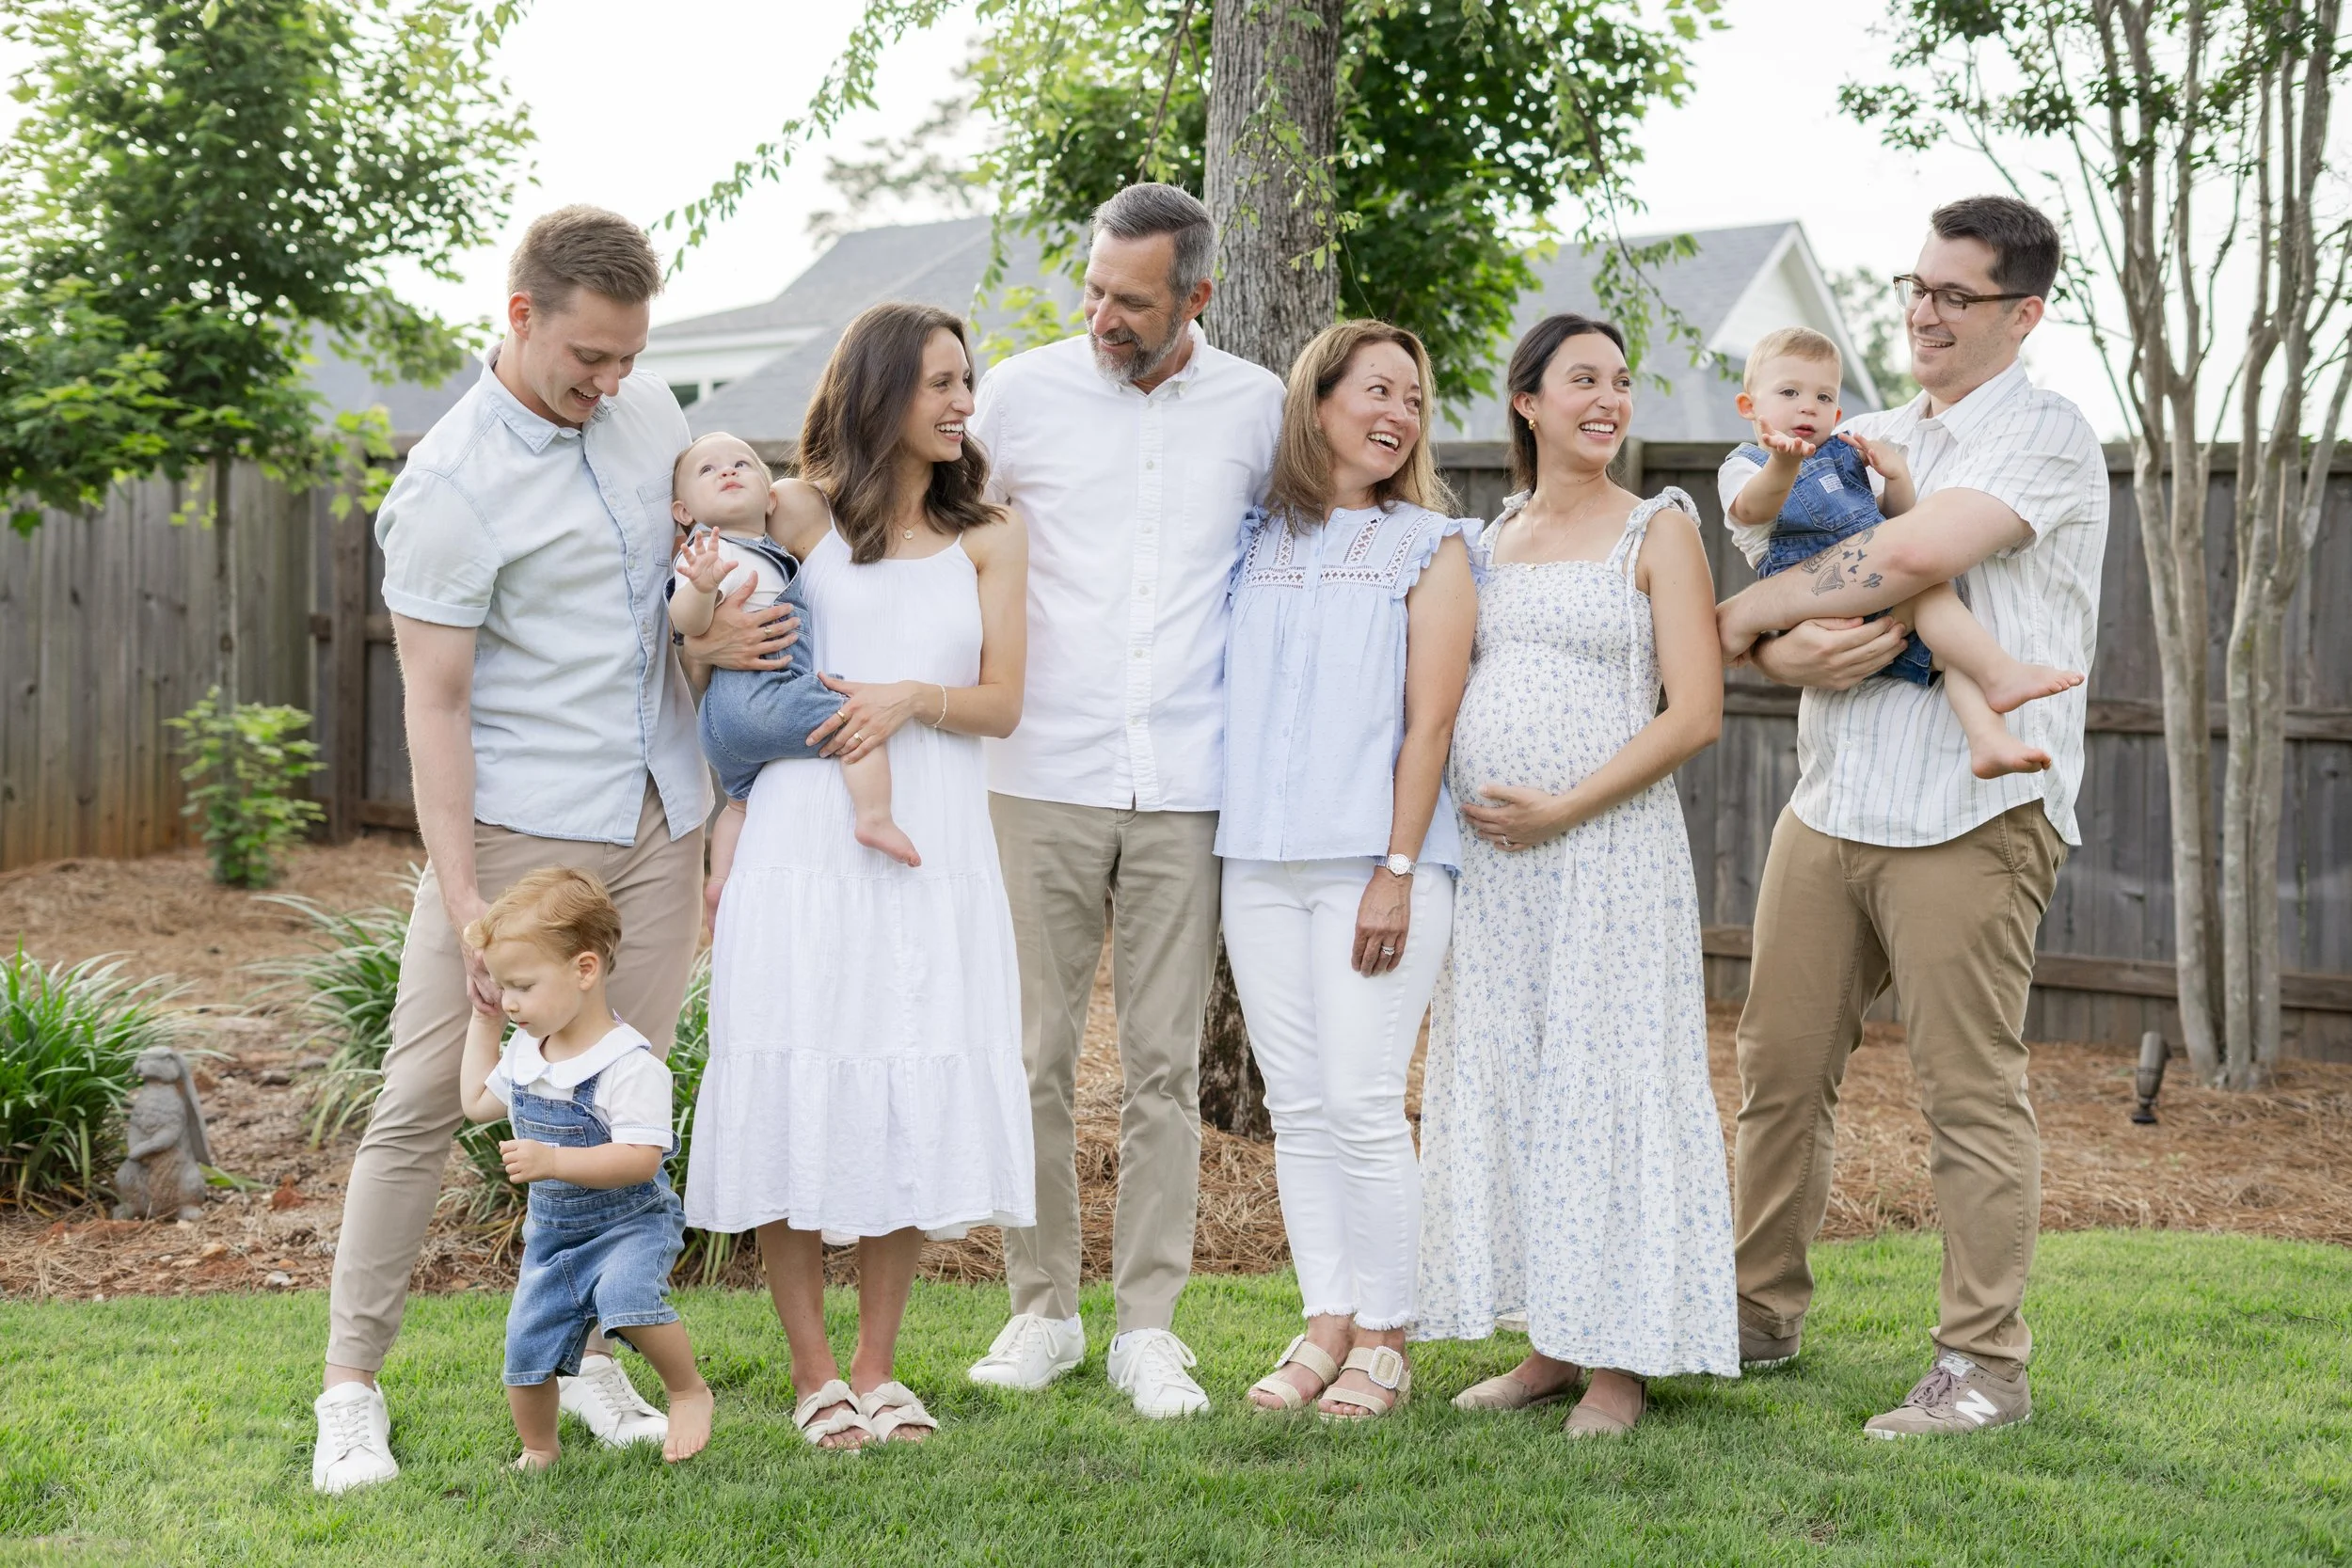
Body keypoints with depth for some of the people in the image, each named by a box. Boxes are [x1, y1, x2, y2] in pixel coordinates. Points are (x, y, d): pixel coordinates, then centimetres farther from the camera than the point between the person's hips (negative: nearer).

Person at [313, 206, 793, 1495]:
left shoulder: (647, 411, 6)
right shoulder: (449, 488, -13)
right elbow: (433, 703, -13)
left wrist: (723, 632, 2)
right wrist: (461, 899, -18)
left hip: (657, 824, 5)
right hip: (517, 828, -5)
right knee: (424, 1101, -4)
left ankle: (584, 1353, 21)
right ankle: (351, 1388, 6)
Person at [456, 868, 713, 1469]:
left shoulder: (629, 1063, -24)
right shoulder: (525, 1052, 3)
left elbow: (640, 1157, -29)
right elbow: (479, 1102, 22)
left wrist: (553, 1160, -37)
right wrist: (483, 1023, 14)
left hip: (629, 1222, -7)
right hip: (552, 1230, 7)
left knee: (626, 1293, -35)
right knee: (526, 1342, 4)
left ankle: (688, 1391, -11)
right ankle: (538, 1449, 29)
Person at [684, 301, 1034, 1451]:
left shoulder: (988, 537, 12)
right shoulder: (799, 515, 7)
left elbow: (1002, 703, 5)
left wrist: (914, 696, -11)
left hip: (930, 842, 2)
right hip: (804, 834, -2)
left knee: (917, 1096, 2)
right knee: (799, 1087, -2)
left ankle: (878, 1365, 15)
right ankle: (813, 1371, 10)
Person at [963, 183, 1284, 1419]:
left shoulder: (1258, 409, 5)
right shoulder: (1020, 392, 2)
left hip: (1187, 785, 0)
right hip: (1042, 775, 0)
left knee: (1165, 1063, 4)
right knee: (1035, 1055, 3)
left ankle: (1150, 1326, 14)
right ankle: (1042, 1308, 18)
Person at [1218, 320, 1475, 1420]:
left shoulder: (1428, 545, 4)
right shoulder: (1257, 537, 12)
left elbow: (1430, 720, -3)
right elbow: (1234, 698, 14)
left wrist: (1398, 870, -11)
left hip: (1373, 858, -3)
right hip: (1259, 860, 4)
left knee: (1363, 1104, -6)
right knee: (1297, 1107, 7)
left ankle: (1383, 1340, 6)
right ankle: (1325, 1322, 16)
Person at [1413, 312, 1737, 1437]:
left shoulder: (1658, 531, 0)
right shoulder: (1489, 539, 14)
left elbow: (1695, 713, -8)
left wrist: (1561, 809, -13)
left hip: (1608, 847, -5)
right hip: (1488, 858, 5)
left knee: (1606, 1082, -2)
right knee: (1500, 1083, 6)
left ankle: (1620, 1362, 7)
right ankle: (1549, 1346, 17)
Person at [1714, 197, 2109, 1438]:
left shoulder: (2046, 436, -3)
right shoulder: (1862, 440, 19)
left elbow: (1919, 551, -20)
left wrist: (1748, 612, -9)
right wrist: (1793, 649, -12)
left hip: (1971, 810, -7)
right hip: (1829, 800, 7)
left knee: (1970, 1091, -4)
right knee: (1780, 1068, 10)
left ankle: (1984, 1367, 5)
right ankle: (1760, 1316, 24)